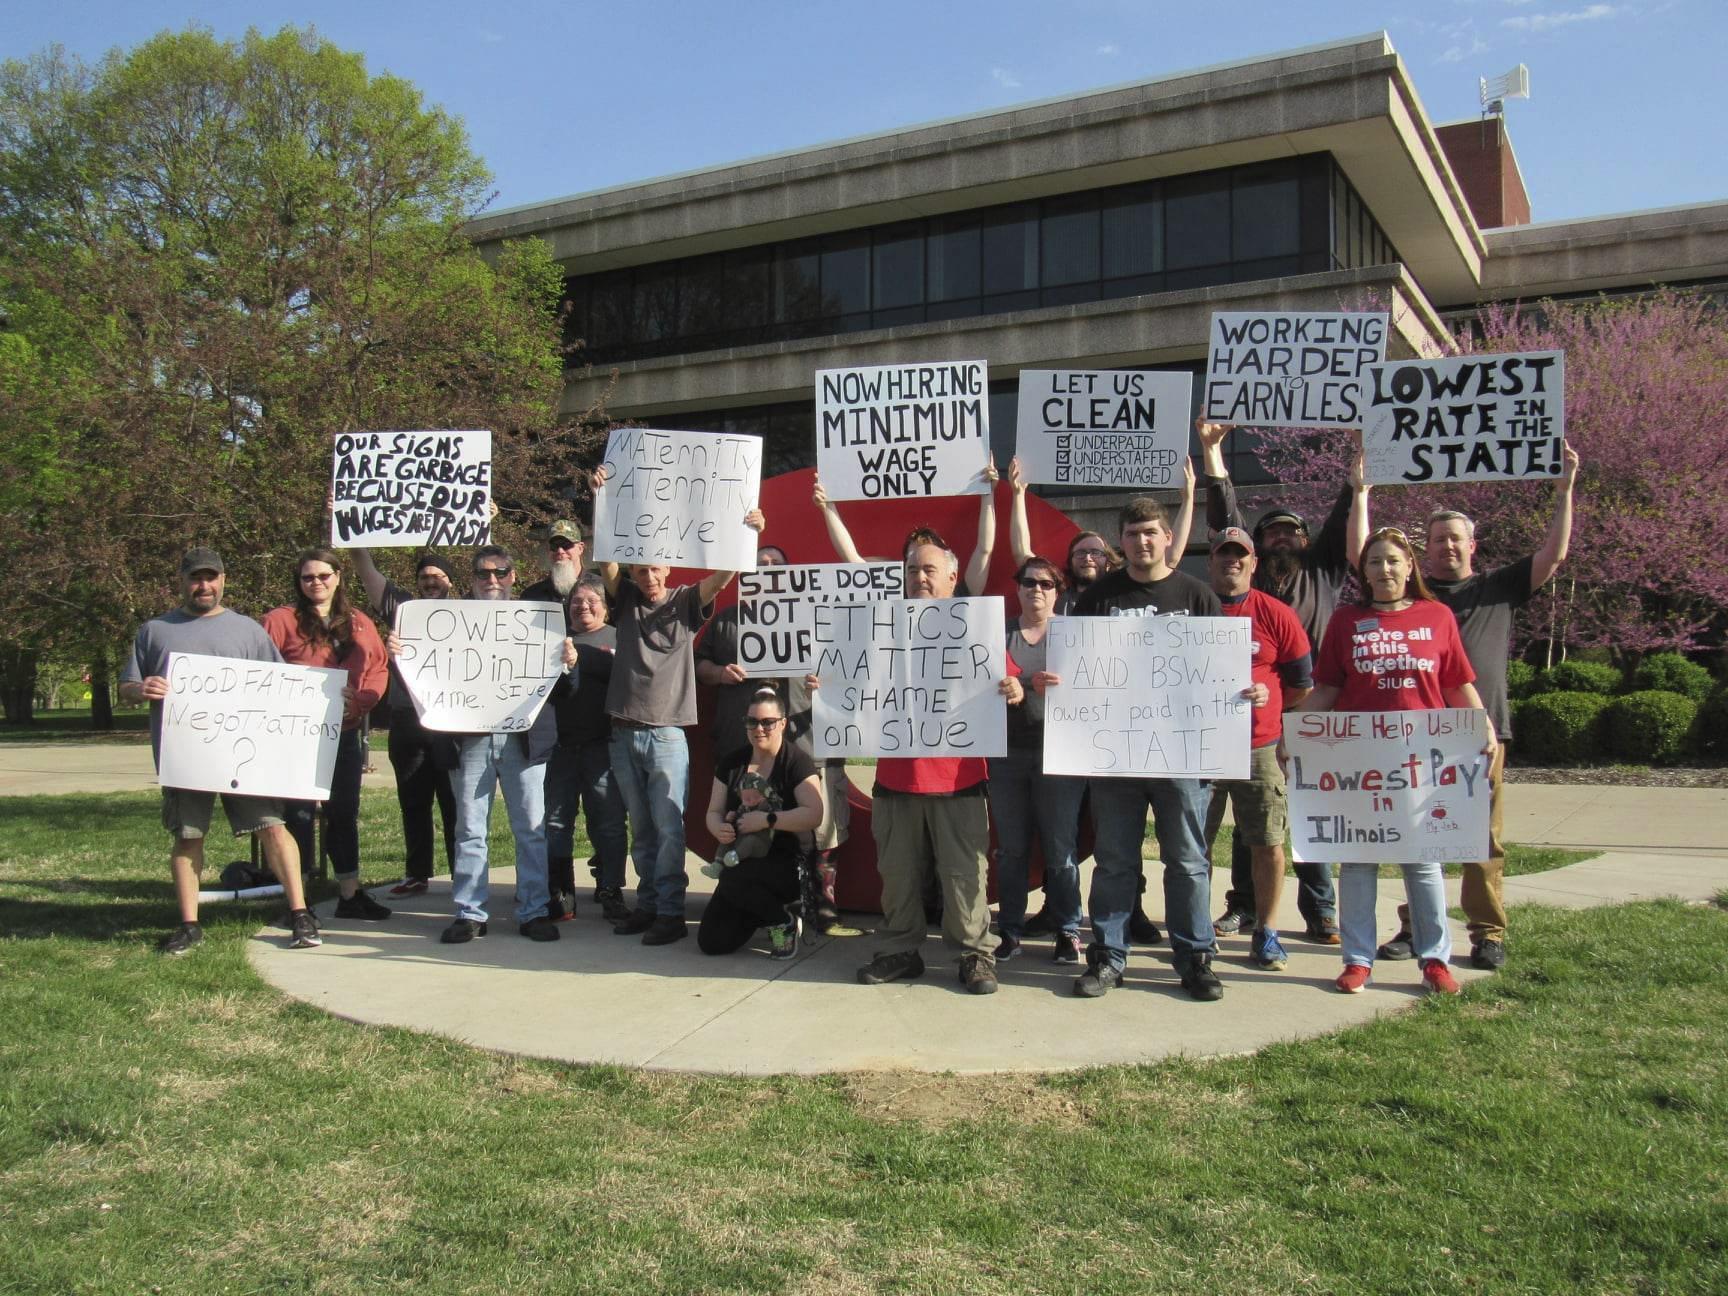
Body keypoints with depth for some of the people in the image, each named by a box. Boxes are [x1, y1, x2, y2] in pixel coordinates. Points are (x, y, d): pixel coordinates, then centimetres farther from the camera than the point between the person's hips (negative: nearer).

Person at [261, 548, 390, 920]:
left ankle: (351, 893, 21)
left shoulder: (360, 624, 12)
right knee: (300, 814, -2)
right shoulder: (280, 620, -1)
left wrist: (361, 701, -6)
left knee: (345, 813, 12)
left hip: (345, 733, 5)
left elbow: (379, 669, 10)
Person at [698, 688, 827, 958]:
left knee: (734, 880, -36)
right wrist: (719, 828, -14)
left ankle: (783, 920, -7)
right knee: (711, 942, -7)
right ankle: (766, 908, 22)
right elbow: (714, 812, 10)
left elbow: (814, 815, -19)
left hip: (785, 862, -6)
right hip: (742, 859, 6)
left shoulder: (797, 761, -8)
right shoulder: (732, 761, 8)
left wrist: (767, 819, -23)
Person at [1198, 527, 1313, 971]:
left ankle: (1266, 933, 16)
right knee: (1196, 843, 7)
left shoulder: (1276, 615, 3)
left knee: (1268, 844, 2)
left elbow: (1303, 683, 10)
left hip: (1260, 746, 0)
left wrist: (1269, 698, 1)